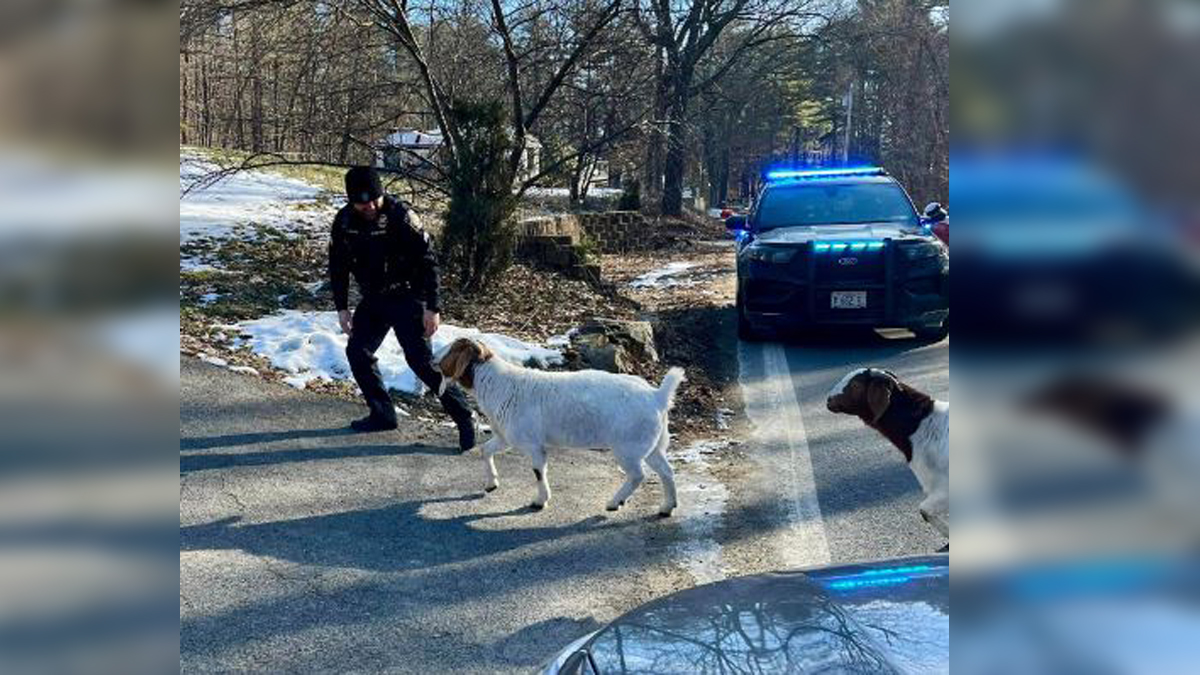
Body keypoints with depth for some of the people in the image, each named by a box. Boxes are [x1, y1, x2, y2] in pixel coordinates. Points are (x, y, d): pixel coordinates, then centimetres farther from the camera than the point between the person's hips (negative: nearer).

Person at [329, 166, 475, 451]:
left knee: (420, 360, -13)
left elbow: (427, 259, -20)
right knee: (357, 351, 2)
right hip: (372, 299, 6)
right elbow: (338, 264, 8)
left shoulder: (400, 215, -22)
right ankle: (382, 413, 17)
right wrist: (342, 307, 5)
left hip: (406, 297, -6)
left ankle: (464, 418, -5)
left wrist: (432, 307, -22)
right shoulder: (344, 221, -5)